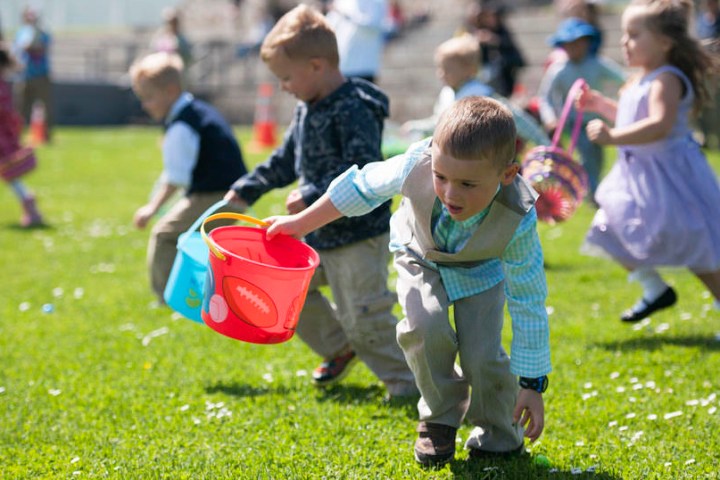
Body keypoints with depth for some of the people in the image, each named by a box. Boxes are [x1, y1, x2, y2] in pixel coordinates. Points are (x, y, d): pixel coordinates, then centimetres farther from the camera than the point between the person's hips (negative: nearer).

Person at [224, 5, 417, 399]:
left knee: (363, 316, -9)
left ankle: (408, 382, 5)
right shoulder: (307, 109, 9)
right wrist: (246, 190, 19)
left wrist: (312, 197, -29)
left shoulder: (353, 110, -21)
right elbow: (286, 159, 21)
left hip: (359, 236, -10)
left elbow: (363, 172, -28)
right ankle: (340, 349, 33)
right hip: (318, 233, 10)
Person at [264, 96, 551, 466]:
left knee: (482, 355, -16)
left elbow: (529, 303, -29)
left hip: (479, 269, -1)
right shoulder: (418, 165, -39)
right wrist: (300, 224, -7)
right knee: (425, 326, -25)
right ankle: (440, 418, 2)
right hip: (421, 256, 1)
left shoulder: (518, 220, -40)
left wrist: (532, 384, -25)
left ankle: (498, 436, 16)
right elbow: (363, 186, -16)